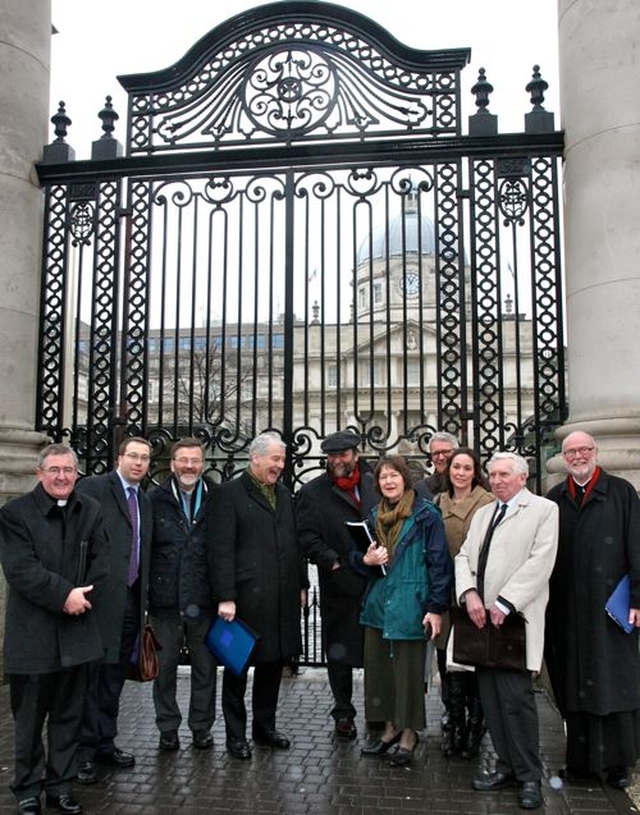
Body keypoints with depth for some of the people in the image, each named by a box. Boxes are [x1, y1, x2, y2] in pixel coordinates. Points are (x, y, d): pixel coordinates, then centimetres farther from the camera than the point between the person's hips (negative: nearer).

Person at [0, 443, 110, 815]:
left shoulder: (91, 510, 7)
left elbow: (101, 563, 3)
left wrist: (82, 598, -10)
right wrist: (64, 596, -18)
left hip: (77, 632, 3)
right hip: (32, 632, -3)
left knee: (69, 715, 12)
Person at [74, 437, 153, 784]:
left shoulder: (144, 501, 16)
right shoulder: (93, 487, -5)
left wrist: (145, 597, 12)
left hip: (130, 600, 7)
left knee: (114, 675, 14)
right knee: (90, 673, 1)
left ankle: (105, 742, 25)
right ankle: (83, 749, 12)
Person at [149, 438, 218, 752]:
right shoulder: (156, 500, 1)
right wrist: (145, 593, -3)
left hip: (203, 599, 0)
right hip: (165, 597, 0)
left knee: (205, 666, 11)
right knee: (165, 665, 11)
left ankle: (202, 727, 26)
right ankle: (168, 728, 26)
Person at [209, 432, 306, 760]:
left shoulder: (284, 494, 14)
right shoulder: (230, 493, -7)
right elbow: (221, 549, -12)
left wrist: (301, 584, 13)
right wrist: (226, 597, -16)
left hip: (282, 597, 6)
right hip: (245, 596, -6)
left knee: (273, 662, 15)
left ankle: (265, 726, 31)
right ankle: (235, 734, 21)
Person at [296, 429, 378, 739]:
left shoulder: (373, 484, 8)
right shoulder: (313, 492, 0)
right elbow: (307, 537, -7)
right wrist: (333, 562, -15)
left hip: (377, 582, 2)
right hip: (339, 585, -2)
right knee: (339, 653, 10)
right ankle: (343, 714, 25)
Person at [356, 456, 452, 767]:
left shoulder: (425, 514, -8)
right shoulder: (374, 516, 10)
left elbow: (440, 562, -10)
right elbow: (356, 555, 15)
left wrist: (436, 607, -13)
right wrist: (366, 559, -9)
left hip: (410, 605, -6)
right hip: (378, 602, 6)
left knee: (408, 670, 3)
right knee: (377, 667, 11)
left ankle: (409, 733, 20)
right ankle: (391, 726, 28)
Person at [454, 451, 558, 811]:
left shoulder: (544, 509, -1)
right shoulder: (483, 513, 19)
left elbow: (540, 562, -11)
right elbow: (464, 557, 14)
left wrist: (504, 604, -15)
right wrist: (469, 593, -5)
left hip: (515, 618, -6)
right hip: (482, 618, 6)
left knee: (517, 697, -7)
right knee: (492, 698, 8)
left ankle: (529, 776, 8)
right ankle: (507, 767, 21)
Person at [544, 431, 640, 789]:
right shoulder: (555, 499, 9)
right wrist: (545, 603, 4)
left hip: (610, 605, -3)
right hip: (567, 609, 3)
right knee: (574, 686, 8)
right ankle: (582, 758, 19)